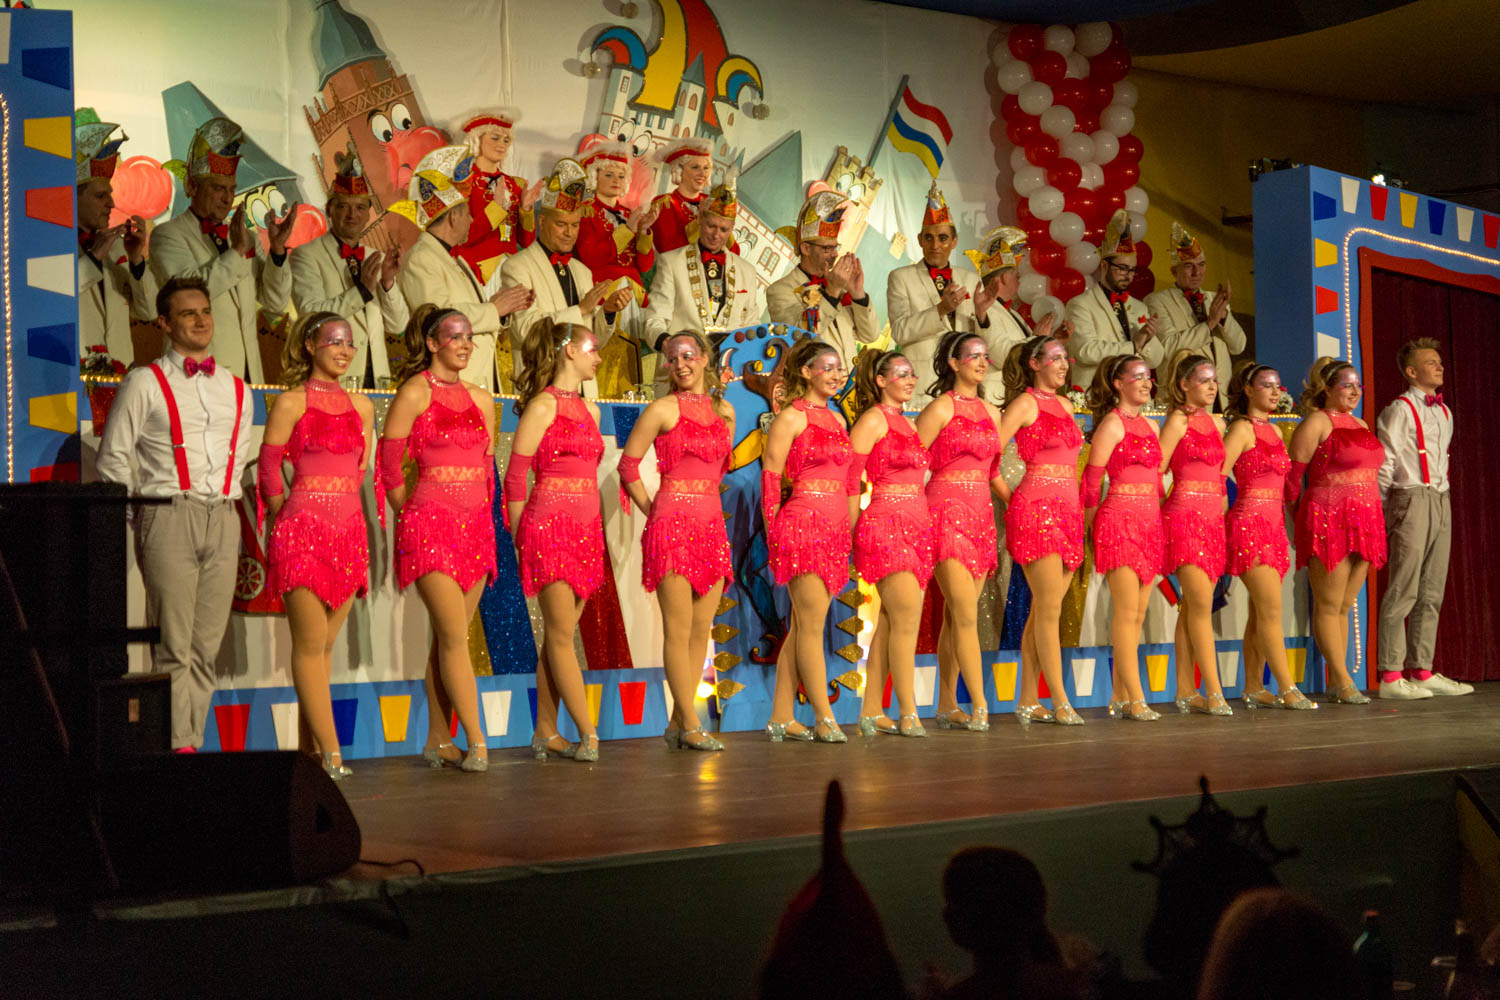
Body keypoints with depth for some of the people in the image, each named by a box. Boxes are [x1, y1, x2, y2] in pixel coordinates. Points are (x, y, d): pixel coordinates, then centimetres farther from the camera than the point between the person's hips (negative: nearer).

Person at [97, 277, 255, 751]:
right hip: (168, 517, -4)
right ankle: (177, 748, -8)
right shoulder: (145, 383, 4)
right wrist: (143, 515, 1)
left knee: (206, 647, 2)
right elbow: (113, 459, 4)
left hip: (222, 521, 4)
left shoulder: (236, 389, 17)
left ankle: (192, 744, 5)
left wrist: (224, 505, 13)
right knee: (173, 647, -9)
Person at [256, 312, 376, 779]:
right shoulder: (291, 402, -2)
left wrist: (342, 507, 13)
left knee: (324, 645, 7)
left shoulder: (361, 406, 13)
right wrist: (287, 515, 3)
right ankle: (331, 751, -8)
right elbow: (268, 470, 1)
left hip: (348, 529, 5)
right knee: (310, 643, -6)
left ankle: (308, 749, 12)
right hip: (303, 529, -5)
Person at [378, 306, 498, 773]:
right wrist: (409, 510, 3)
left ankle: (437, 740, 13)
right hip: (430, 523, -6)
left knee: (449, 637, 7)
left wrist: (482, 513, 14)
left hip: (475, 524, 6)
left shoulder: (481, 398, 14)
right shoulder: (415, 393, -4)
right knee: (454, 635, -10)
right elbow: (389, 462, -2)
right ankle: (476, 742, -9)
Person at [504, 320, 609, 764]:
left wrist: (591, 527, 17)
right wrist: (520, 536, -5)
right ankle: (588, 734, -9)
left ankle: (546, 732, 11)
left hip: (586, 529, 7)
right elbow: (515, 476, -6)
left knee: (559, 636, 7)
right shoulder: (544, 404, -5)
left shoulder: (590, 410, 17)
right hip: (550, 525, -7)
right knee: (561, 635, -7)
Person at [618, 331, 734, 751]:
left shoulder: (725, 412, 12)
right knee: (678, 630, -6)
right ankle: (691, 725, -3)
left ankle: (677, 724, 12)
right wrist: (651, 509, 1)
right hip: (672, 525, -6)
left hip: (711, 524, 6)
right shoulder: (663, 409, -3)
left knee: (701, 631, 5)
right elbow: (628, 464, 0)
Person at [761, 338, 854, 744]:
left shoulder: (836, 419, 18)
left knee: (802, 627, 8)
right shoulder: (792, 417, -5)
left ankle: (781, 718, 12)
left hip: (834, 527, 8)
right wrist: (773, 528, -9)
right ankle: (825, 719, -6)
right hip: (803, 524, -8)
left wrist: (848, 529, 18)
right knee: (811, 626, -7)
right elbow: (770, 474, -7)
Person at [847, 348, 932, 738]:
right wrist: (853, 530, -8)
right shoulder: (873, 419, -5)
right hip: (886, 524, -8)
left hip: (915, 526, 8)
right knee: (908, 615, -14)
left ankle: (872, 712, 10)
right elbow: (848, 477, -8)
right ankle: (908, 714, -13)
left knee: (890, 621, 6)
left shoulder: (908, 423, 20)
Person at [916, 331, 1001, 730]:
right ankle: (979, 705, -15)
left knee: (956, 616, 7)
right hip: (947, 513, -6)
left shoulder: (991, 412, 16)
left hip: (981, 515, 7)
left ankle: (947, 706, 11)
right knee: (966, 613, -13)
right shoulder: (941, 407, -4)